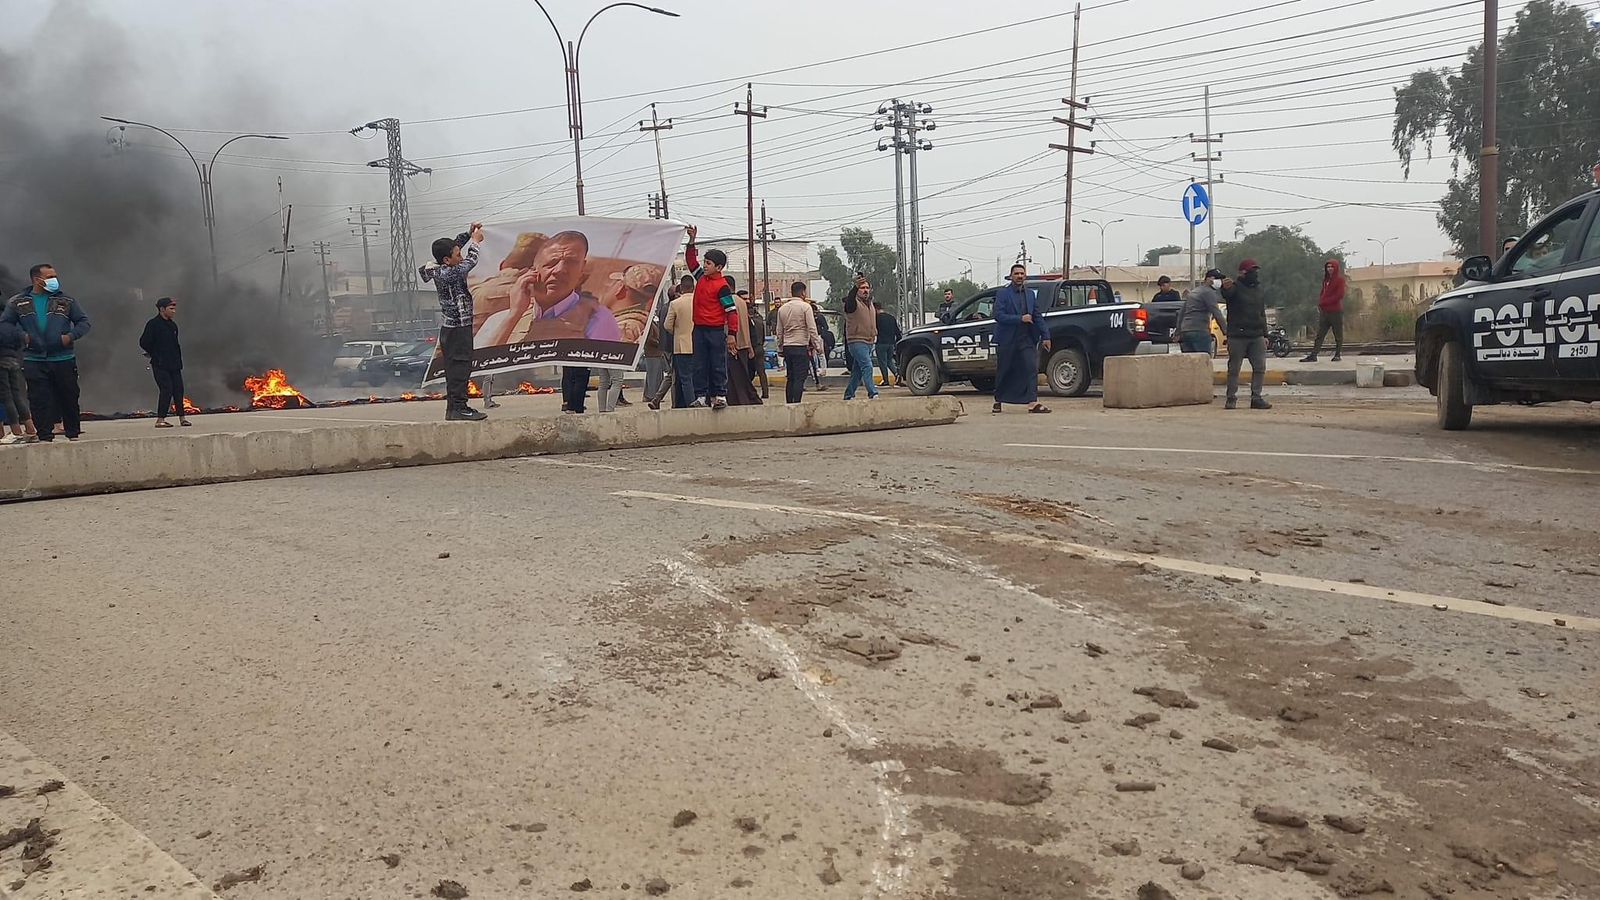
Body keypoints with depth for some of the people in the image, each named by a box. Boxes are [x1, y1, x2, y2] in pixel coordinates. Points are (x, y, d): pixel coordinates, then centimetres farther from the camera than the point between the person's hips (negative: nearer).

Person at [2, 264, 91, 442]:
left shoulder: (66, 301, 5)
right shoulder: (17, 303, 6)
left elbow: (84, 322, 7)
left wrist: (71, 336, -9)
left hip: (64, 360, 0)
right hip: (34, 361, 0)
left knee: (69, 398, 6)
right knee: (39, 400, 0)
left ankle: (73, 434, 17)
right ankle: (45, 437, 4)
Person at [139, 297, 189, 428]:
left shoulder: (173, 325, 14)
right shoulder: (153, 324, -7)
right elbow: (144, 343, -9)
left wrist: (178, 360, 11)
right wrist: (156, 355, -3)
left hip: (174, 364, 7)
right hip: (160, 365, -7)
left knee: (178, 389, 4)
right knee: (166, 389, -11)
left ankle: (182, 417, 11)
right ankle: (160, 419, -7)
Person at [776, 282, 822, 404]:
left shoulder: (782, 308, 11)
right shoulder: (805, 306, -6)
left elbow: (779, 331, 14)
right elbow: (812, 329, -9)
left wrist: (780, 348, 20)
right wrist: (817, 346, -5)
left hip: (787, 347, 6)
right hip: (801, 347, -6)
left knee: (791, 378, 11)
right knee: (799, 378, -7)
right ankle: (796, 404, -14)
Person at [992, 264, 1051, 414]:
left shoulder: (1031, 294, 13)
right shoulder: (1002, 293, -3)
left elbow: (1038, 317, 14)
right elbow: (998, 315, -14)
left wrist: (1045, 336, 7)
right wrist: (1020, 319, -19)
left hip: (1027, 339, 4)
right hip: (1007, 339, -3)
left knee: (1031, 369, -10)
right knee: (1003, 372, 7)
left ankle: (1032, 402, -14)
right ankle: (998, 401, 22)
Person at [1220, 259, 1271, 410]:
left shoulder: (1260, 290, 16)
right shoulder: (1235, 287, -4)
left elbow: (1262, 314, 22)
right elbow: (1226, 294, -30)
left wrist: (1265, 335, 17)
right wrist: (1225, 288, -55)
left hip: (1257, 336, 6)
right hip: (1237, 336, -6)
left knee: (1260, 368, 1)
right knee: (1234, 368, -1)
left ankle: (1256, 398, 7)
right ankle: (1231, 398, 6)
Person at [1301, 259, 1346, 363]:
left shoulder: (1340, 279, -4)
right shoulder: (1326, 279, 16)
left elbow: (1339, 295, -12)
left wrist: (1324, 302, -12)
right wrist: (1320, 303, 1)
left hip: (1336, 311, -7)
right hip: (1324, 311, 7)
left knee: (1338, 335, 3)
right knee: (1319, 335, 2)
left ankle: (1338, 354, 12)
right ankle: (1313, 356, -1)